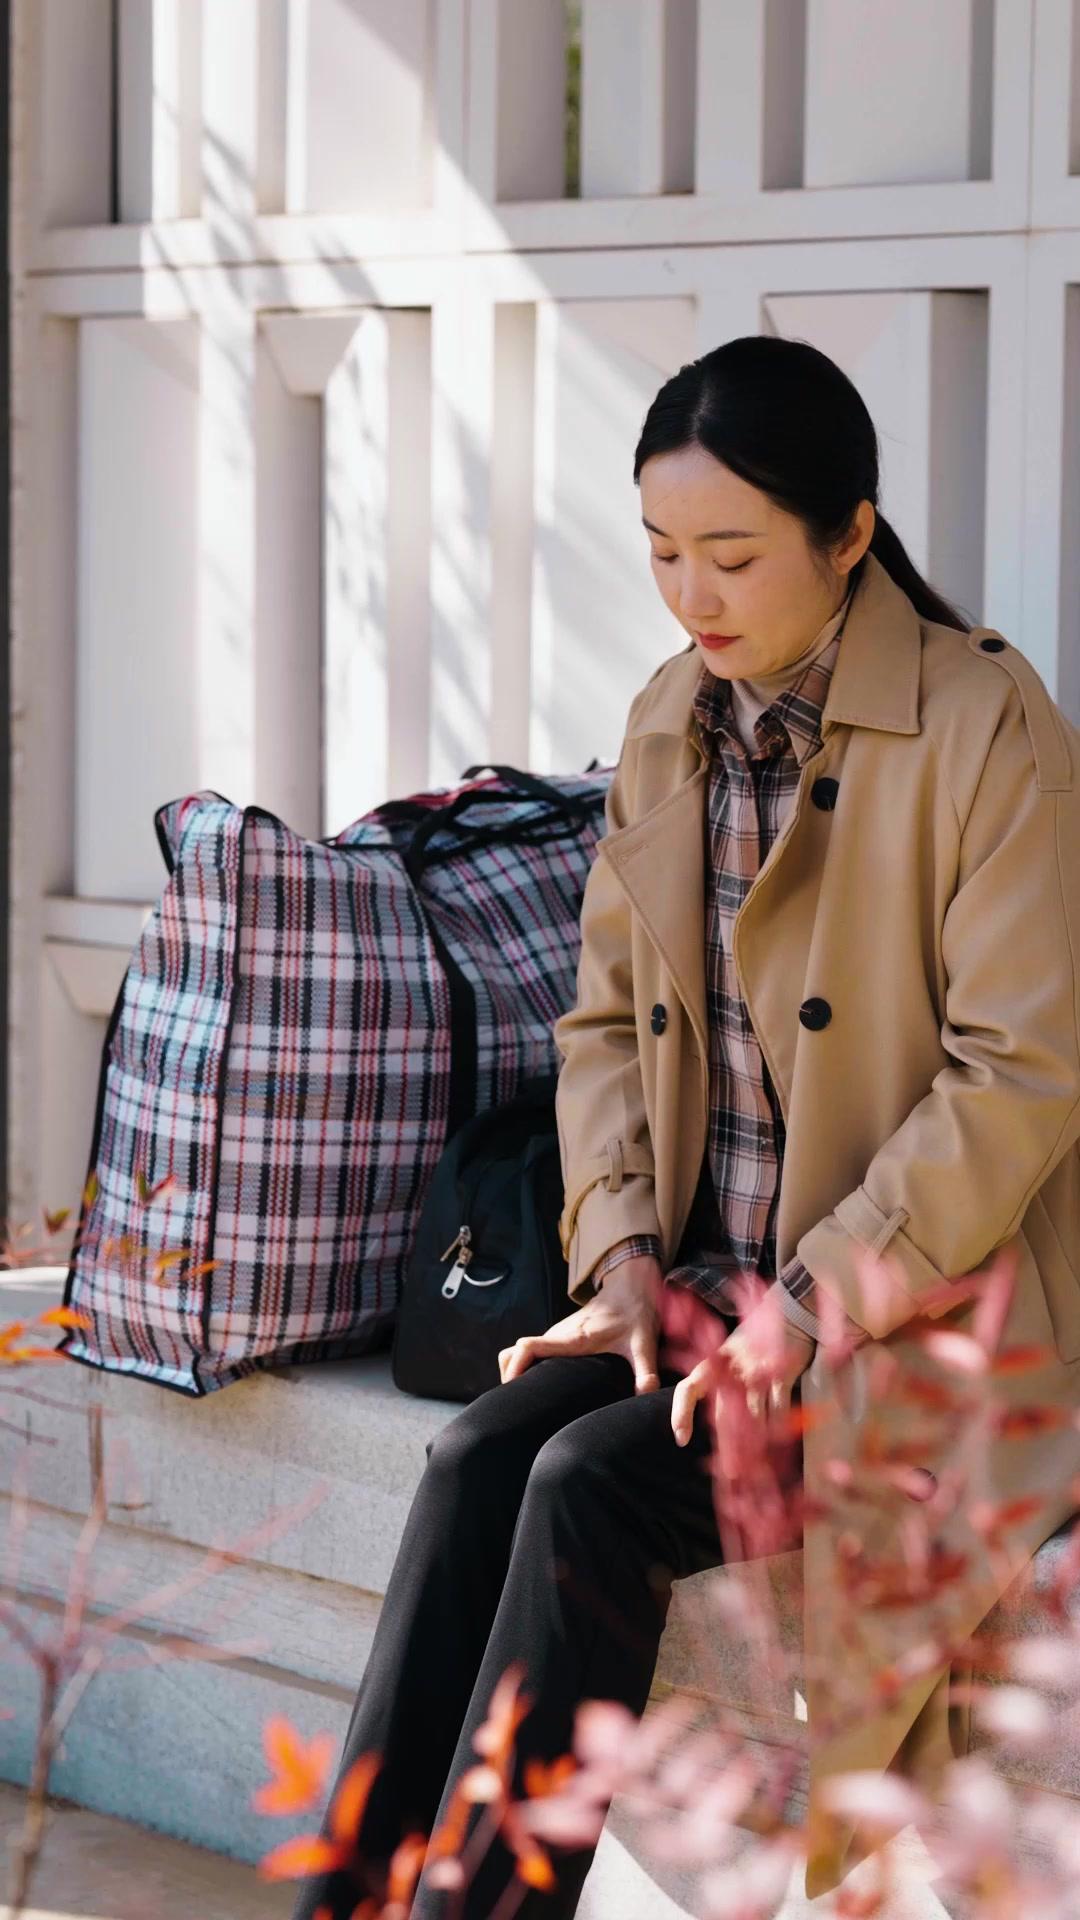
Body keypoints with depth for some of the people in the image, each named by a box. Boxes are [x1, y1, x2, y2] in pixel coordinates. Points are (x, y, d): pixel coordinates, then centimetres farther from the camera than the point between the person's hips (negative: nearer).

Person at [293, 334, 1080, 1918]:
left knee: (594, 1482, -25)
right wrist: (624, 1248, -2)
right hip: (703, 1281, 6)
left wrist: (811, 1301, -19)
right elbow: (606, 1018, 14)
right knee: (480, 1456, -19)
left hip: (928, 1311, -6)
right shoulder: (670, 723, 8)